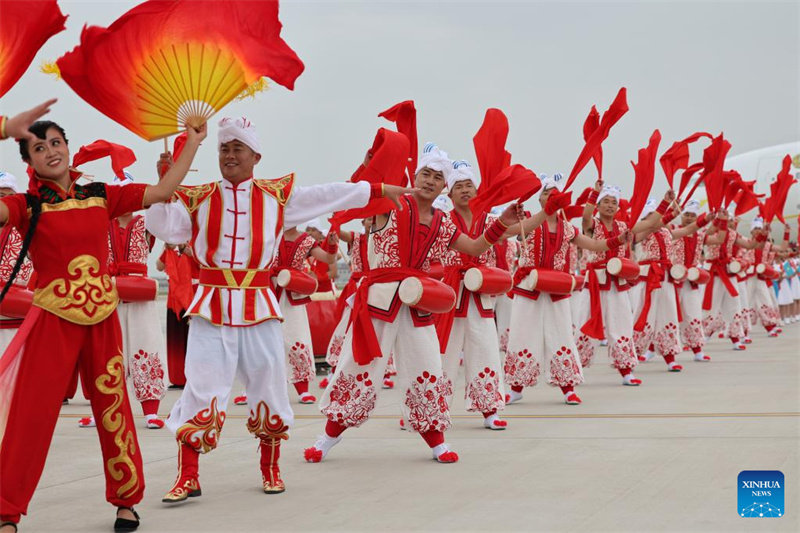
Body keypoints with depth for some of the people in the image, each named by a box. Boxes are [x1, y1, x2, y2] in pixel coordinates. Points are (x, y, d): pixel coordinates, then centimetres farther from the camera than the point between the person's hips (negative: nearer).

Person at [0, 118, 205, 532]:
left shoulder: (101, 196, 8)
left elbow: (162, 192, 9)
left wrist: (192, 142, 8)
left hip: (103, 316, 3)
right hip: (54, 319, -3)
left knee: (113, 408, 8)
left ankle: (126, 500, 24)